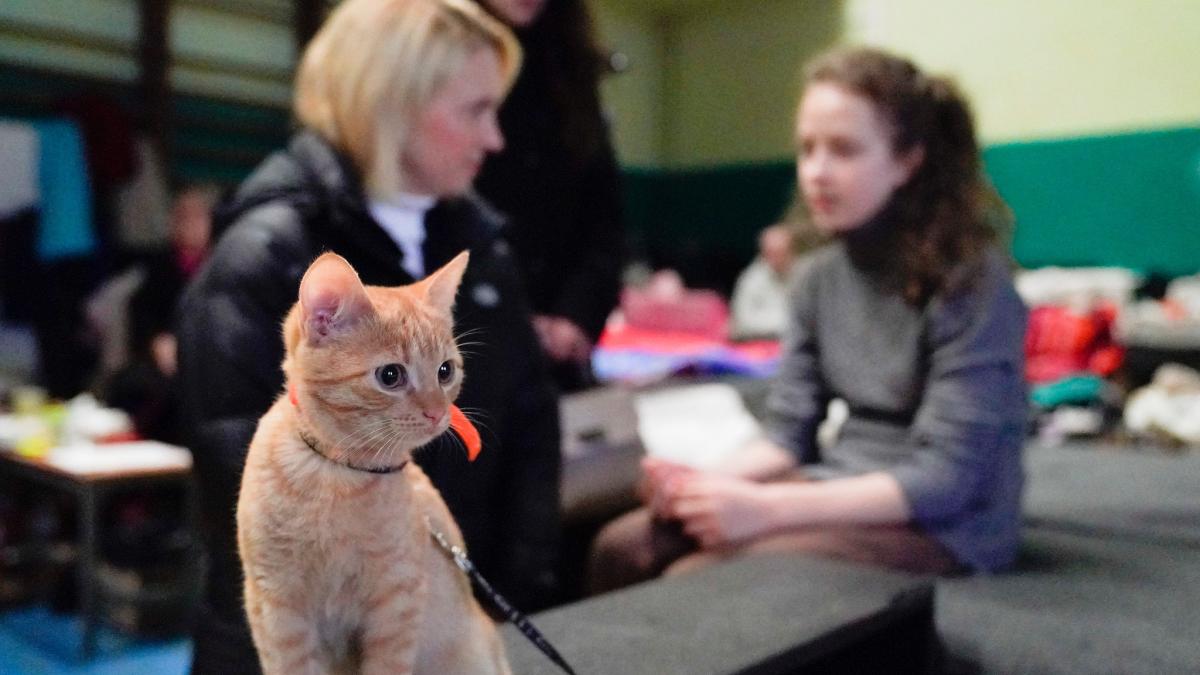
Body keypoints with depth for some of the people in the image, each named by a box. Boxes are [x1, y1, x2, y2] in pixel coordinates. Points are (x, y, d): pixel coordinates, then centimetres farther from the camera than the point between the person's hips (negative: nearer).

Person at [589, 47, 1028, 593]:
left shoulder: (971, 280, -15)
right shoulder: (817, 275, 4)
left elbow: (944, 478, -20)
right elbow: (787, 431, 4)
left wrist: (765, 508, -28)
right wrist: (706, 481, -17)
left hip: (943, 526, -6)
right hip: (838, 495, 6)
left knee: (698, 582, -24)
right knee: (622, 548, -10)